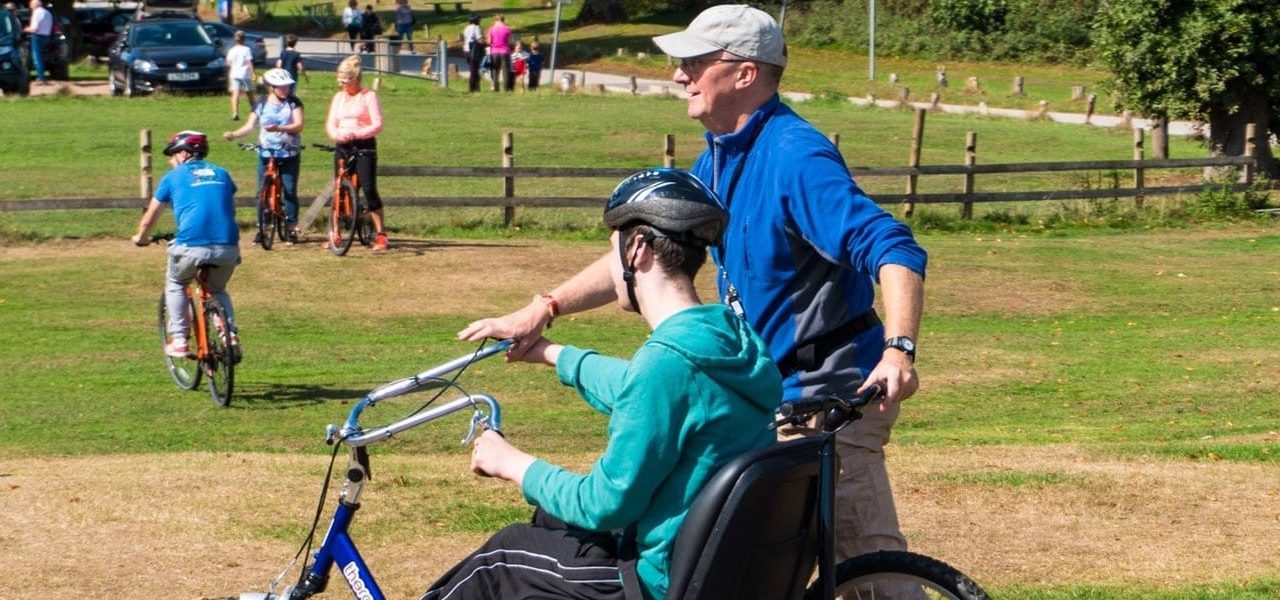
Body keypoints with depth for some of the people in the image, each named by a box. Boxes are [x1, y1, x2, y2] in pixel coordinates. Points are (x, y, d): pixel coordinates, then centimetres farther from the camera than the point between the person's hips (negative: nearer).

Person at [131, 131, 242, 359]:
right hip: (228, 248, 3)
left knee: (175, 284, 27)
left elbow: (149, 219, 20)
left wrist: (141, 238, 41)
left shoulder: (173, 177, 13)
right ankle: (230, 336, 8)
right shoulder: (221, 174, 22)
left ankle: (178, 340, 17)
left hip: (192, 246, -3)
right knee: (217, 290, 30)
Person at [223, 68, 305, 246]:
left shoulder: (293, 103, 0)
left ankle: (291, 229, 5)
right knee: (263, 192, 1)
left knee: (290, 191, -2)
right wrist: (234, 135, -13)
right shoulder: (261, 104, 5)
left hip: (289, 155, -2)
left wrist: (279, 128, -27)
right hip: (266, 154, 2)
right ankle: (261, 229, 8)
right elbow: (250, 126, 5)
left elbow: (298, 125, -11)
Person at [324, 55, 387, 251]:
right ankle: (336, 235, 13)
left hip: (364, 147, -5)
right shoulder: (339, 97, 13)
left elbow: (377, 125, -11)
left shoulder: (369, 96, -4)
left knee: (369, 189, -12)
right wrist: (336, 134, -13)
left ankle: (380, 235, -9)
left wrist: (355, 134, -22)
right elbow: (330, 123, 10)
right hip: (342, 147, 5)